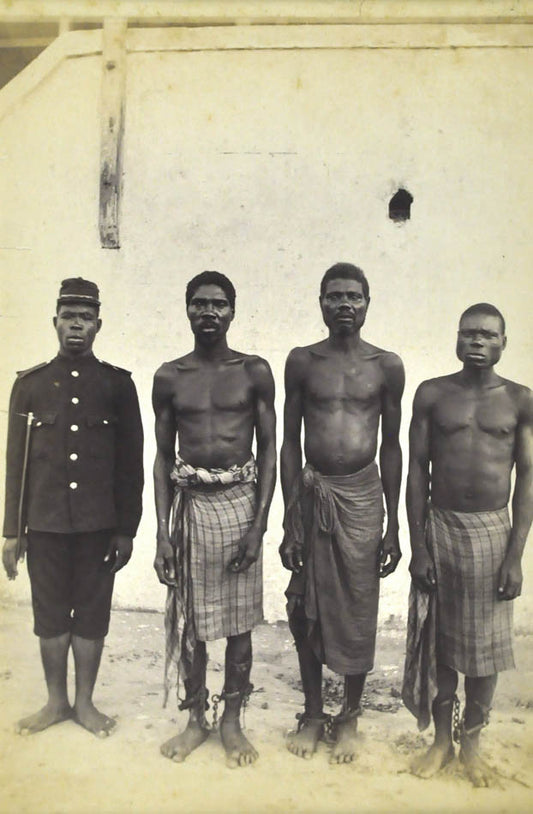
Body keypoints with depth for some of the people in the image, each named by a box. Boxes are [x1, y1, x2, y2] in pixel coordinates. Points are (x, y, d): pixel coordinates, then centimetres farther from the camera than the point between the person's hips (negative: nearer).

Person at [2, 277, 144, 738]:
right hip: (45, 525, 1)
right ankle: (56, 701, 31)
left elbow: (132, 462, 0)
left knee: (92, 615, 10)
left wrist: (126, 530, -2)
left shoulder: (118, 384, 0)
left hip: (99, 525, -1)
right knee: (50, 614, 12)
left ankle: (85, 702, 28)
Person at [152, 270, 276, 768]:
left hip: (240, 501, -1)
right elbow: (163, 457, 5)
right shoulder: (169, 377, 3)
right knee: (189, 619, 10)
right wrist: (162, 533, 0)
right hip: (189, 503, 1)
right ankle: (195, 719, 31)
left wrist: (259, 523, -8)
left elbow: (269, 451, 0)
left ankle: (232, 721, 29)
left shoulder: (255, 372, -1)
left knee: (239, 620, 9)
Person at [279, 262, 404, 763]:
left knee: (358, 611, 8)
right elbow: (290, 442, 1)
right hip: (311, 495, 1)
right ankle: (312, 714, 31)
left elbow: (391, 446, 4)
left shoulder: (387, 366, 1)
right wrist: (289, 522, -3)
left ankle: (349, 718, 30)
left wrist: (394, 528, 3)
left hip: (363, 496, 0)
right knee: (306, 611, 9)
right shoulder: (301, 362, 1)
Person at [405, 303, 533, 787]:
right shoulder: (432, 394, -1)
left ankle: (471, 745, 31)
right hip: (440, 528, 0)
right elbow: (418, 472, -1)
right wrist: (418, 546, -5)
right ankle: (441, 739, 31)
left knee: (486, 647, 11)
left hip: (493, 531, 0)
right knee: (440, 642, 11)